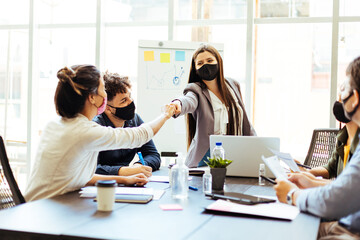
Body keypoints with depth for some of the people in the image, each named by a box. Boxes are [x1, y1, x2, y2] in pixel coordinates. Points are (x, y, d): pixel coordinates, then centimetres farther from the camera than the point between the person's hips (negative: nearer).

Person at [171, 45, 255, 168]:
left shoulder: (233, 85, 12)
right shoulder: (196, 89, -3)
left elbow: (245, 121, 19)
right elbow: (189, 101, -29)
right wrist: (178, 104, -52)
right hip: (206, 157, -4)